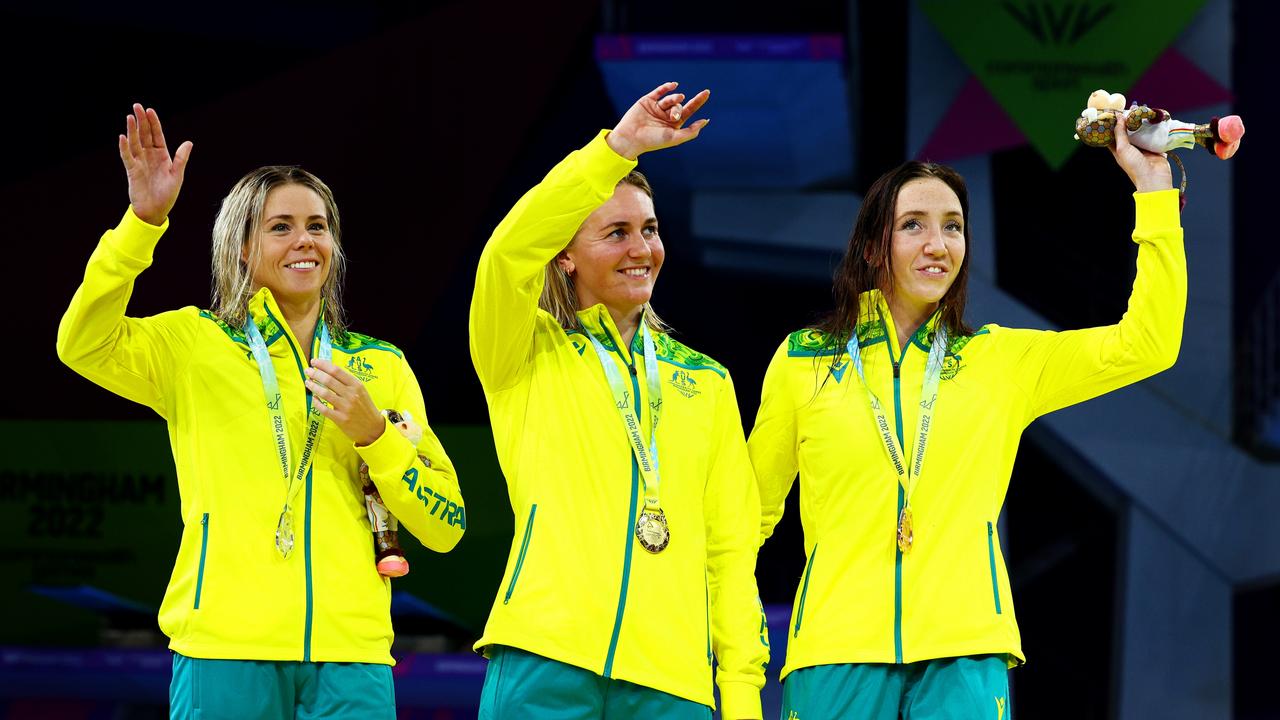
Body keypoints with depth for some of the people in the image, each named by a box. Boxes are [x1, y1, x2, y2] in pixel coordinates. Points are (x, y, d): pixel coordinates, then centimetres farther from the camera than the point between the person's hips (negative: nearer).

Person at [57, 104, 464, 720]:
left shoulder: (381, 365, 16)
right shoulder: (194, 344, 8)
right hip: (227, 651, -2)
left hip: (350, 655, 2)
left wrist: (371, 433, -5)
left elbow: (445, 527, 10)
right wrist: (144, 221, -22)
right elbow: (83, 344, -13)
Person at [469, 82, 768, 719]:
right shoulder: (527, 357, 10)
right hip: (545, 667, -3)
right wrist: (618, 147, -19)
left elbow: (731, 550, 16)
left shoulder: (706, 383, 21)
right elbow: (508, 254, -12)